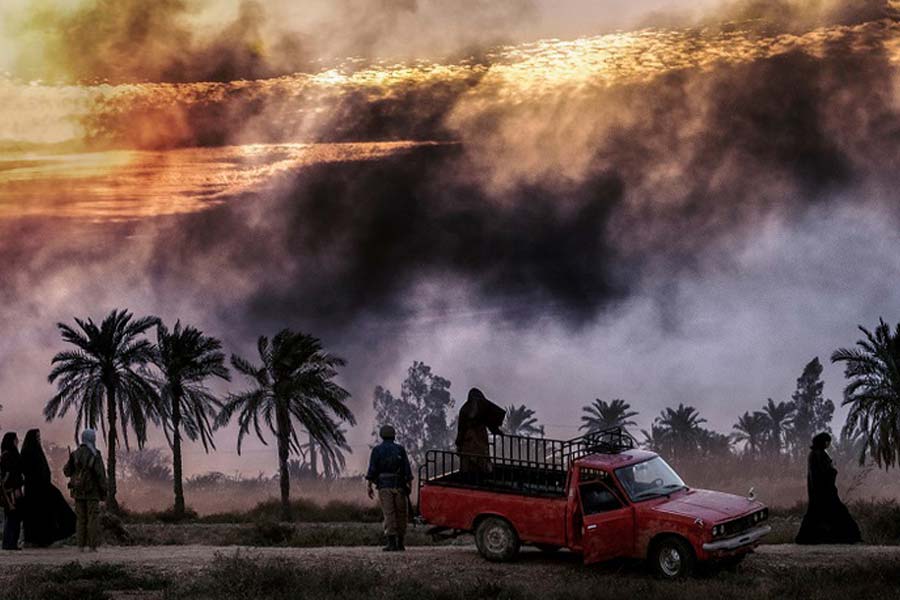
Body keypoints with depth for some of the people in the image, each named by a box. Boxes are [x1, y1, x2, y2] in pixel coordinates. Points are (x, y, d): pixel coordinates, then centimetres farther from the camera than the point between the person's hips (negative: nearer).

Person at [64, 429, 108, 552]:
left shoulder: (75, 454, 2)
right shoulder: (95, 454, -11)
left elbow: (67, 472, 6)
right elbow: (100, 474, -14)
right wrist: (104, 491, -6)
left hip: (78, 491, 4)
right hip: (92, 491, -4)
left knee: (81, 519, 9)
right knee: (93, 519, 0)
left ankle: (81, 546, 6)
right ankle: (92, 546, -3)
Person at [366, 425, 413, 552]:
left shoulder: (377, 450, 2)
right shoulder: (400, 449, 5)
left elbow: (372, 470, -4)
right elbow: (407, 469, -1)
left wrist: (369, 486, -1)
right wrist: (409, 485, 1)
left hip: (384, 486, -1)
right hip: (399, 486, 1)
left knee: (389, 514, -4)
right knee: (401, 514, 10)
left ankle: (392, 543, -13)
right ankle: (400, 543, 13)